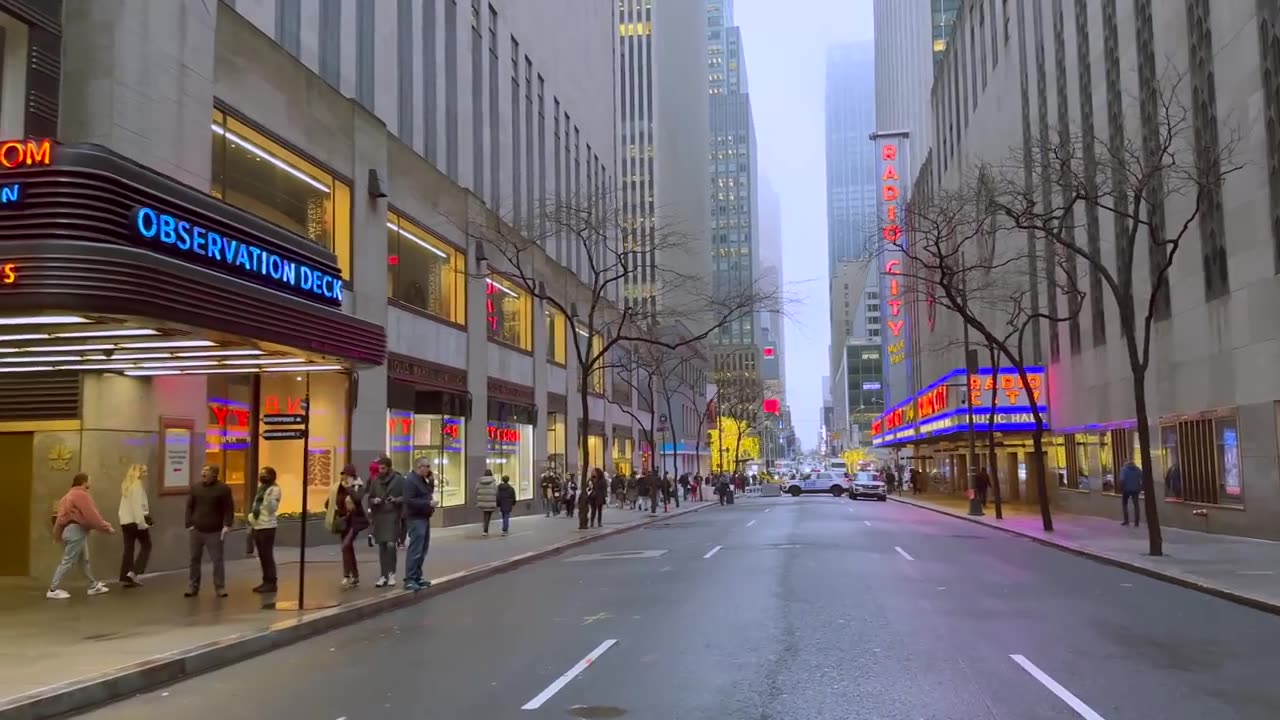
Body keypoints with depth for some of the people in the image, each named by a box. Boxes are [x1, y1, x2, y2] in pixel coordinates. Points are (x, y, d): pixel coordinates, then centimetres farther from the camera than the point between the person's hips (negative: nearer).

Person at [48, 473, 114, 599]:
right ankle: (53, 590, -5)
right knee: (67, 561, -7)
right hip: (76, 530, -11)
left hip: (71, 529, 11)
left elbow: (62, 514, 16)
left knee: (83, 560, 15)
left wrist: (58, 532, 17)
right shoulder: (81, 495, -14)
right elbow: (91, 515, -19)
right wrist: (106, 527, -15)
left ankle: (94, 586, 22)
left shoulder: (71, 495, 17)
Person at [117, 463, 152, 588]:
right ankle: (133, 572, -4)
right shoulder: (137, 485, -11)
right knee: (146, 545, 6)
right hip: (136, 521, -8)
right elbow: (138, 505, -18)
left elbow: (124, 505, 14)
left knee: (128, 549, 8)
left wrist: (122, 520, 15)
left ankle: (125, 578, 7)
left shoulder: (126, 485, 15)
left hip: (125, 521, 8)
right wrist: (142, 522, -19)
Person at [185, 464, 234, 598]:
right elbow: (189, 507, 9)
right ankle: (192, 588, 18)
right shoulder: (195, 487, 8)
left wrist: (227, 525, -14)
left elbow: (229, 509, -5)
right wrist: (189, 524, -1)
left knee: (218, 561, 1)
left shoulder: (223, 488, -4)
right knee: (194, 560, 9)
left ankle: (220, 588, 9)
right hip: (196, 530, 4)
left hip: (215, 532, -4)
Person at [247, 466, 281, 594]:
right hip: (257, 526, 8)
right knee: (261, 556, 11)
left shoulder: (274, 489, -10)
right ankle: (266, 581, 17)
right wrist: (251, 523, 19)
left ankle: (271, 583, 0)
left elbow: (272, 509, -18)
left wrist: (269, 497, -33)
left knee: (267, 555, -5)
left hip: (267, 526, -8)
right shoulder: (260, 488, 16)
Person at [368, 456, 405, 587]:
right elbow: (370, 498, 16)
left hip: (392, 516, -4)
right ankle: (383, 576, 13)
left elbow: (406, 497, -1)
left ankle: (391, 574, 1)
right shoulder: (375, 481, 9)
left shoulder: (399, 479, -3)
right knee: (381, 547, 7)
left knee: (390, 545, -13)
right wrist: (374, 501, -5)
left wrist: (396, 500, -19)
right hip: (378, 517, 4)